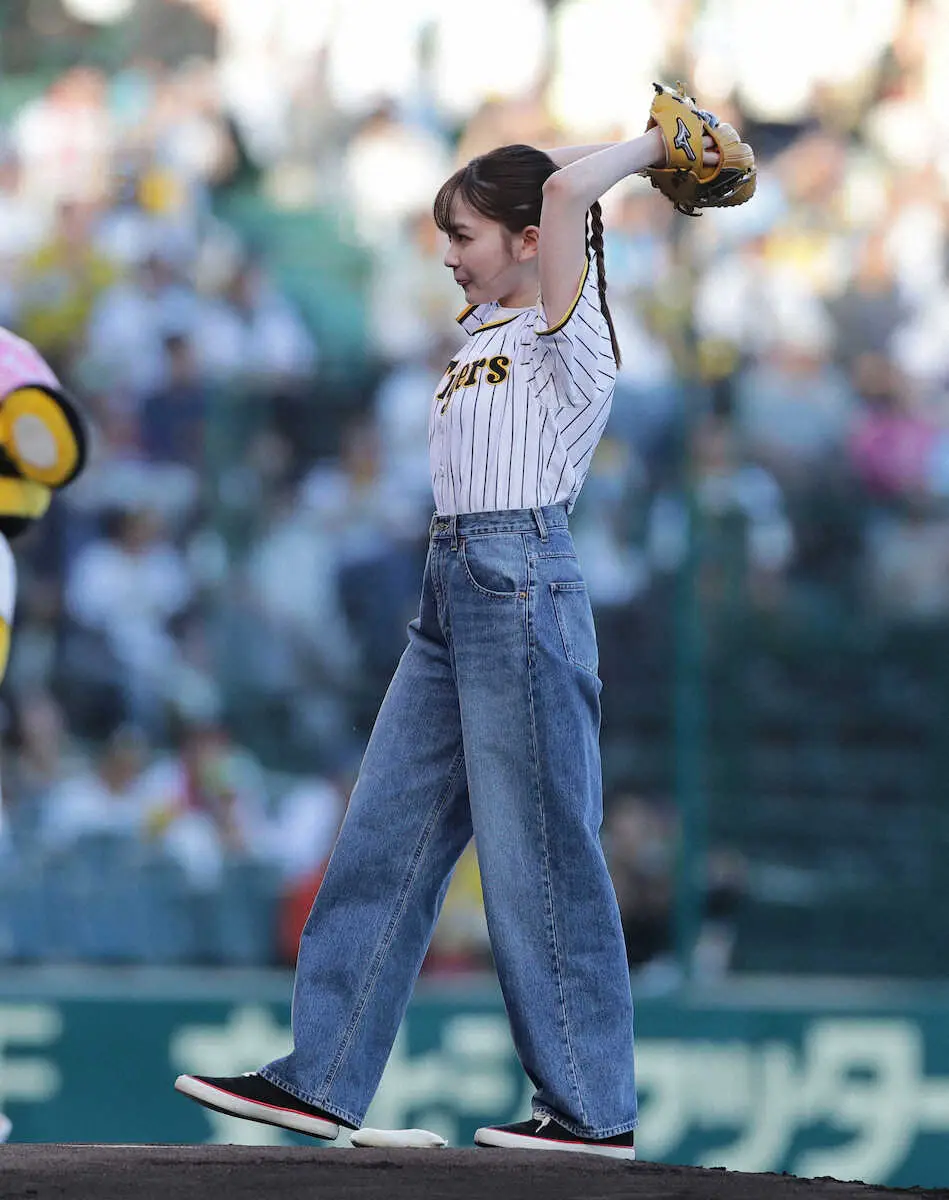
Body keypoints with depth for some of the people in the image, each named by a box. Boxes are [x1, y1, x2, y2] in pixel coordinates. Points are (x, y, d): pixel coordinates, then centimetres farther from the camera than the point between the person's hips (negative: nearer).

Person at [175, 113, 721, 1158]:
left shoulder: (565, 330, -8)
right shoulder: (485, 328, 16)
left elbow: (562, 187, -23)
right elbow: (527, 190, 29)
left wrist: (650, 147, -7)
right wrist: (660, 144, 23)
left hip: (523, 586, -9)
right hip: (452, 589, 9)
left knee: (536, 853, -6)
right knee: (385, 835, 8)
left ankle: (594, 1107, 0)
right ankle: (323, 1078, 12)